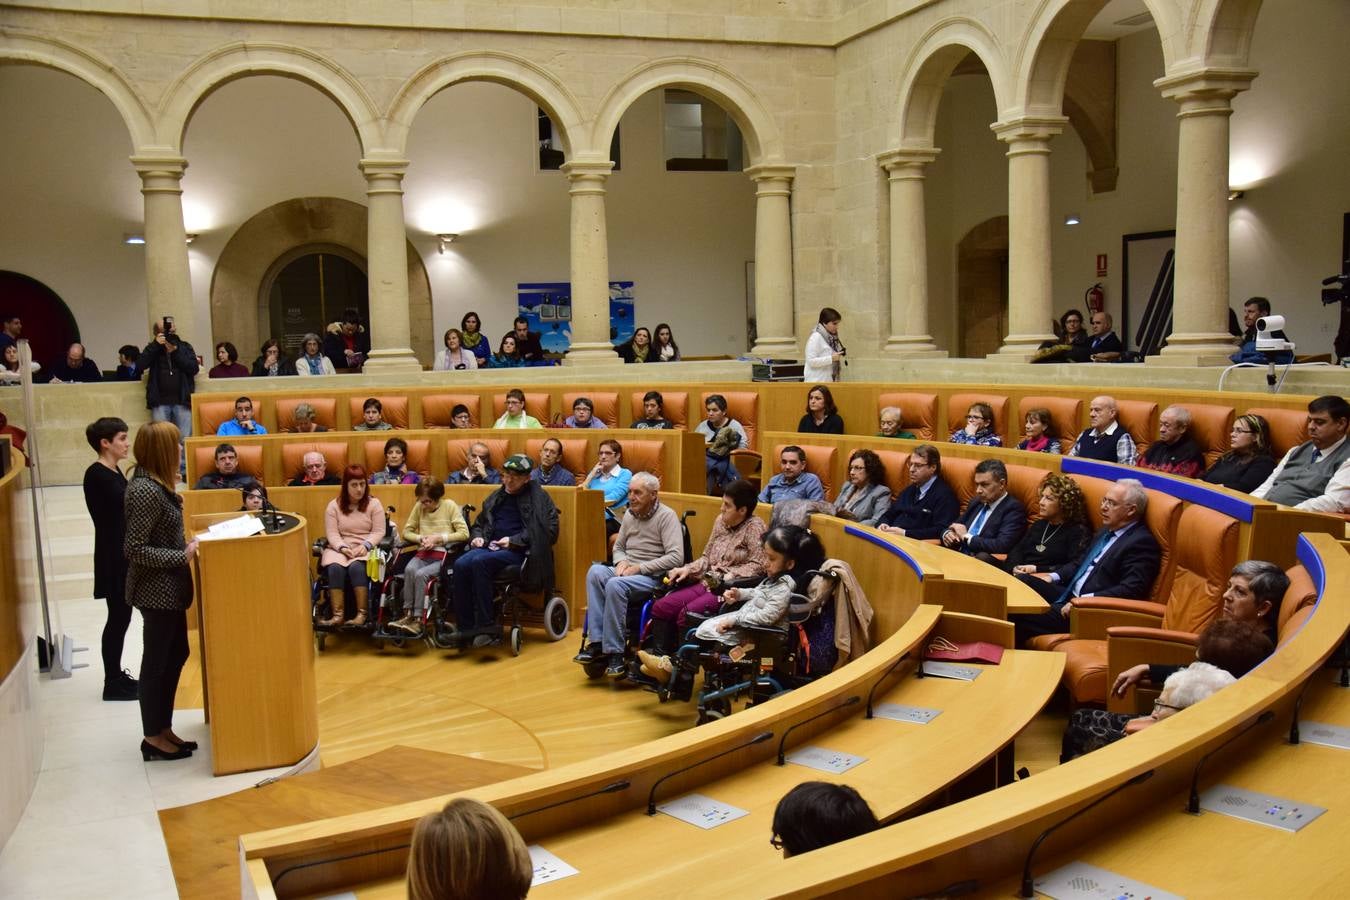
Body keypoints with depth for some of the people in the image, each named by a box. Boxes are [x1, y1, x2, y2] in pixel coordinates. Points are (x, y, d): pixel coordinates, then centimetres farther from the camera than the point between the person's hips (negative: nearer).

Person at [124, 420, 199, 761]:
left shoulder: (152, 483, 6)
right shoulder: (146, 491, -24)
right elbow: (135, 549, -24)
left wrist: (186, 544, 5)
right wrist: (183, 556, -21)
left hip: (167, 588, 10)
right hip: (156, 590, -10)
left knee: (176, 655, 18)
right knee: (157, 662, 3)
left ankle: (163, 728, 29)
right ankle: (152, 739, 17)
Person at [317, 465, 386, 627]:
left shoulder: (374, 503, 3)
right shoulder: (334, 505, 7)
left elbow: (379, 532, -2)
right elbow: (332, 533, -1)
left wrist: (365, 546, -18)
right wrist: (343, 547, -19)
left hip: (365, 549, -1)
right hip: (339, 548, 2)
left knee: (356, 567, -33)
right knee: (335, 568, -31)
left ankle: (362, 613, -29)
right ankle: (338, 615, -32)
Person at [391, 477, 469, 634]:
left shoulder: (449, 506, 0)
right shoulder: (419, 507, 10)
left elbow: (464, 534, -6)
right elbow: (406, 532, 16)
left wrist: (438, 538, -12)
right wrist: (421, 538, -5)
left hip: (443, 555, -3)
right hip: (423, 553, 4)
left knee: (421, 574, -31)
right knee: (409, 569, -30)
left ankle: (418, 619, -23)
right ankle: (408, 614, -23)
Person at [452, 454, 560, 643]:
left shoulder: (539, 497, 3)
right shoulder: (496, 497, 22)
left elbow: (549, 531, -6)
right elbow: (479, 523, 33)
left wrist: (514, 541, -12)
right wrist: (477, 537, 8)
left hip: (518, 552, -6)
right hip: (491, 547, 6)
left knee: (479, 561, -33)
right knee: (461, 564, -25)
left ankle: (487, 626, -27)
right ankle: (466, 627, -21)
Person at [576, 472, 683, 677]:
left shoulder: (667, 516, -6)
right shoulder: (629, 514, 14)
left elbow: (675, 557, -15)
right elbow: (618, 547, 26)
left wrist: (639, 568, -17)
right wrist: (622, 561, 0)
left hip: (653, 576, -6)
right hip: (628, 571, 6)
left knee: (615, 584, -35)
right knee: (595, 572, -26)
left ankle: (614, 651, -26)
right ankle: (597, 642, -27)